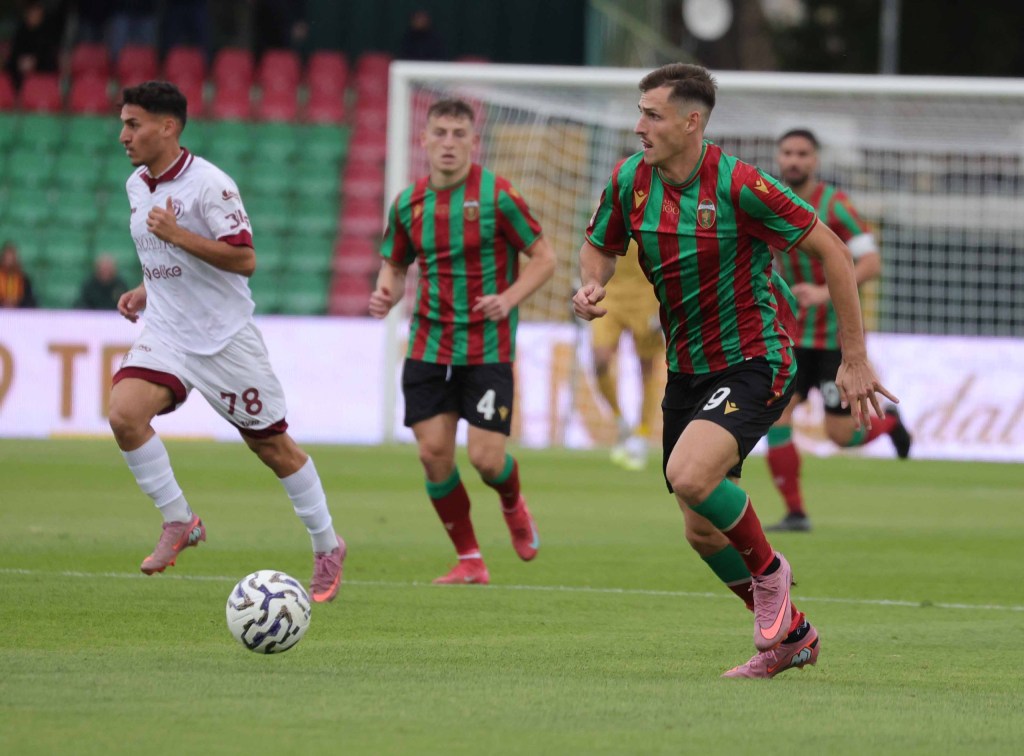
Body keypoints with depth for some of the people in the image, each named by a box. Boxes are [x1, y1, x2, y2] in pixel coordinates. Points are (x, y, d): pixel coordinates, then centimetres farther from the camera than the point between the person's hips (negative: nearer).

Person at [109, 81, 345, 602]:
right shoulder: (137, 185, 8)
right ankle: (178, 522, -5)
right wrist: (146, 290, 9)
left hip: (225, 337, -6)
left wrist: (177, 236, -28)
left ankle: (327, 546, 20)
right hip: (165, 332, 6)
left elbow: (244, 259, -21)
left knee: (272, 445, 3)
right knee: (124, 413, -20)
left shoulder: (209, 184, -16)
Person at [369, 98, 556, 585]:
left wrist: (508, 298, -19)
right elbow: (394, 265, 17)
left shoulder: (496, 196, -9)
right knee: (433, 453, -5)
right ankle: (469, 561, 11)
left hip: (488, 348, -4)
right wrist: (386, 293, -6)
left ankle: (513, 506, 28)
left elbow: (543, 257, -3)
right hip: (428, 345, 4)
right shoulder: (409, 203, 4)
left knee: (486, 458, -9)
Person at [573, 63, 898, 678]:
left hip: (752, 362, -7)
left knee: (690, 475, -30)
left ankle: (768, 570, -1)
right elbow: (601, 246, 16)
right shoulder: (631, 182, -3)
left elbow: (832, 251, -14)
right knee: (702, 531, 9)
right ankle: (790, 636, 30)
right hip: (687, 369, 7)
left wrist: (855, 360, -14)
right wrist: (592, 287, -9)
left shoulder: (738, 184, -20)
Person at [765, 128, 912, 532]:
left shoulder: (834, 205, -14)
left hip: (837, 336, -5)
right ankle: (795, 513, -4)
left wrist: (824, 293, -31)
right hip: (793, 334, 5)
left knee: (840, 435, -3)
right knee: (775, 416, -12)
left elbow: (872, 264, -20)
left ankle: (889, 422, 31)